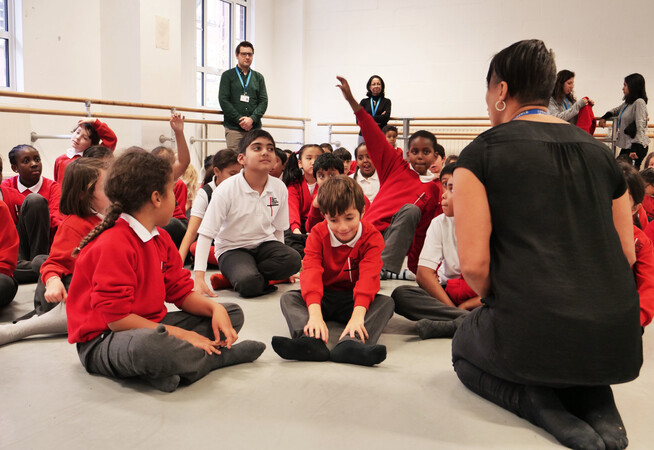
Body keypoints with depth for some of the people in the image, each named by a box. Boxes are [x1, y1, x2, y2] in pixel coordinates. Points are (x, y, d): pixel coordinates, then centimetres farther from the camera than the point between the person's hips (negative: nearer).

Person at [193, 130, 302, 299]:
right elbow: (206, 234, -15)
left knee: (293, 260, -27)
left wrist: (280, 260, 12)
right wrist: (199, 278, -23)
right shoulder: (226, 189, -15)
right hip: (232, 249, -4)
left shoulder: (279, 188, -4)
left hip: (264, 244, 5)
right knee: (249, 284, -34)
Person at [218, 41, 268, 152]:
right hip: (234, 127, -2)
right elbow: (223, 100, 0)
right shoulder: (227, 75, 9)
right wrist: (239, 119, -11)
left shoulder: (258, 77, 16)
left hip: (254, 127, 2)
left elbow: (264, 101, 8)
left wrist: (252, 119, -9)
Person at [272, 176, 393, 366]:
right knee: (288, 297, -23)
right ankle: (312, 342, -52)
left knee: (386, 302, -28)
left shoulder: (372, 237, -11)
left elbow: (369, 275, -28)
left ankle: (350, 343, -56)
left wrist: (358, 314, -47)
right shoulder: (318, 234, -8)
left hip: (354, 300, -1)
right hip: (324, 298, 1)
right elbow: (311, 271, -25)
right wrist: (315, 313, -44)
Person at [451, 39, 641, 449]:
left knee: (465, 350, 28)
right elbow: (627, 254, 14)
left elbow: (474, 264, -11)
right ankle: (598, 406, 8)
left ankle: (539, 404, 0)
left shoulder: (480, 154, -5)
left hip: (533, 337, -5)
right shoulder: (601, 152, 10)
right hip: (619, 341, 5)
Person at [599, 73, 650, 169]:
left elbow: (640, 127, -19)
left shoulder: (639, 103, -12)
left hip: (637, 147, -9)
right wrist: (604, 118, 19)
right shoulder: (627, 103, 14)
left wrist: (635, 149, -26)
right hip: (626, 146, 9)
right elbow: (616, 110, 38)